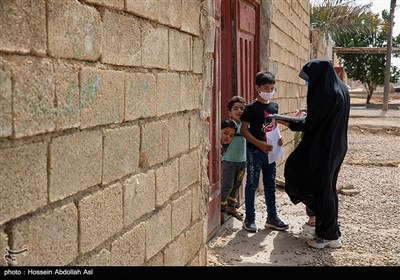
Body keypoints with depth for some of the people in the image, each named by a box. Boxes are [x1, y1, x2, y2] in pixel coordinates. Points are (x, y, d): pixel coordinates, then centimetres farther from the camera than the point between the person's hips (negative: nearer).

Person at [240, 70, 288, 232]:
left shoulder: (274, 106, 7)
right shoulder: (251, 108, -11)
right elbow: (243, 130, -13)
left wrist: (279, 137, -1)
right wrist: (260, 144, -22)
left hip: (270, 151, 6)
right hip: (255, 151, -6)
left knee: (270, 186, 13)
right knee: (252, 185, 3)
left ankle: (272, 218, 24)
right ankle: (249, 219, 14)